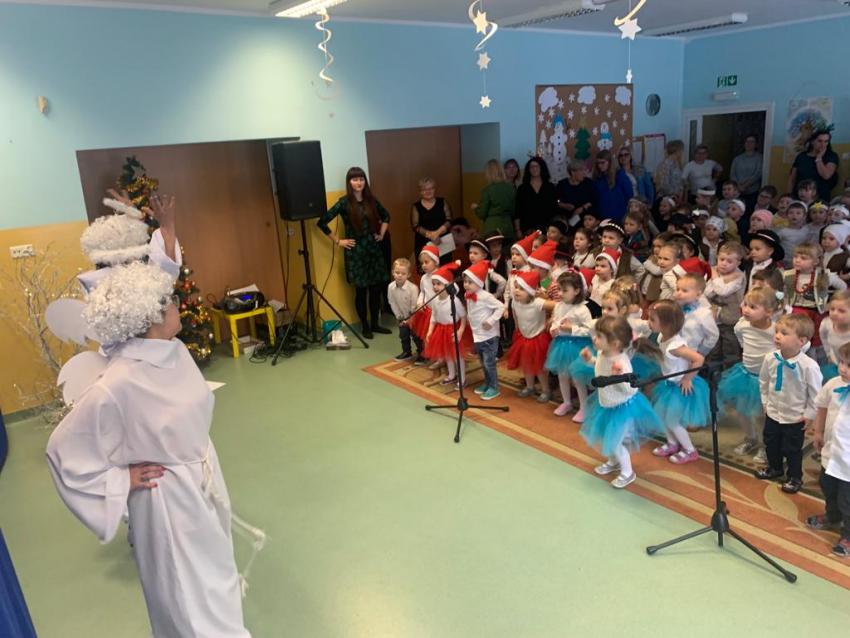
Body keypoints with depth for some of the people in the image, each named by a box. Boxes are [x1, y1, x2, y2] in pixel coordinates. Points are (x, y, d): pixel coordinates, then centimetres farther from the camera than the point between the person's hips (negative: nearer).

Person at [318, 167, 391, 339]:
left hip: (374, 248, 5)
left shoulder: (371, 200, 5)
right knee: (361, 290, 3)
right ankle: (365, 327, 16)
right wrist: (338, 241, -9)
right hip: (356, 251, -4)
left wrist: (382, 233, 11)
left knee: (377, 288, 8)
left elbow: (386, 216, 23)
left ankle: (375, 323, 22)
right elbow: (322, 222, -12)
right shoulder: (344, 202, -9)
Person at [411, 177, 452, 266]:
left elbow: (449, 221, 0)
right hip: (423, 245, -1)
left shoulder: (443, 203, 8)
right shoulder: (416, 207, 5)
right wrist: (429, 234, -18)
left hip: (443, 242, 1)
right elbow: (415, 226, -3)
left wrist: (438, 232, -16)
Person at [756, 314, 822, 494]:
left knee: (792, 450, 12)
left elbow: (816, 393, -15)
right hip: (772, 413, 5)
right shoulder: (770, 358, -14)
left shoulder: (809, 365, -28)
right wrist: (765, 401, 8)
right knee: (771, 444, 22)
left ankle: (795, 477, 36)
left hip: (795, 418, -5)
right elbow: (763, 381, 5)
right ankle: (775, 468, 46)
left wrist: (809, 414, -9)